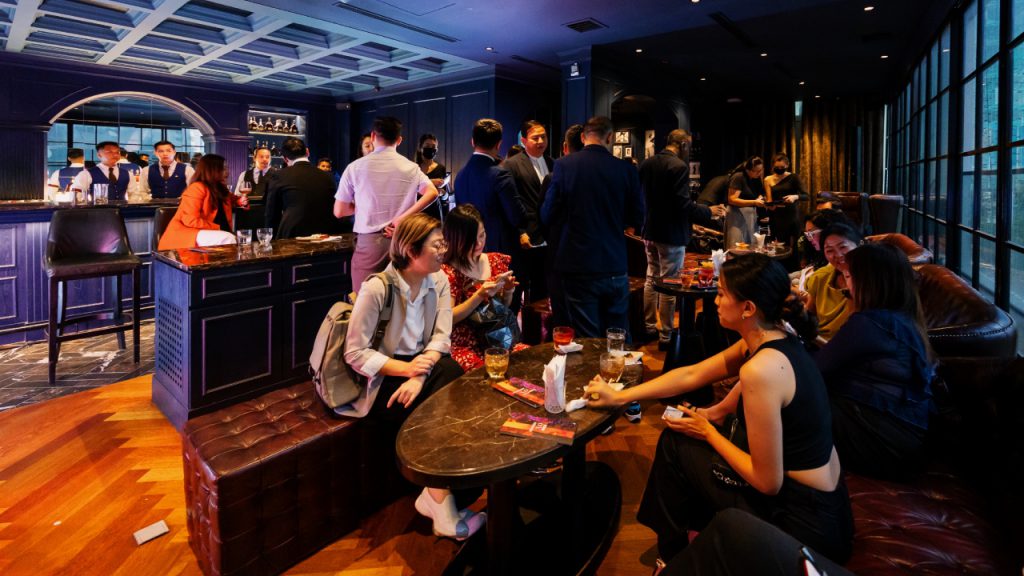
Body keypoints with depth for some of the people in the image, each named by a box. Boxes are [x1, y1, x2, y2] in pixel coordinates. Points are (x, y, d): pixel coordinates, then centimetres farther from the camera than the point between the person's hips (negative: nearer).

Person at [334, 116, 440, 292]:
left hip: (369, 241, -2)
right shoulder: (411, 167, 5)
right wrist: (402, 218, -10)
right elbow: (432, 193, -10)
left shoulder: (355, 167, 1)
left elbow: (339, 212, 4)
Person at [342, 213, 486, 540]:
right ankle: (440, 504, -6)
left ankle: (435, 495, -12)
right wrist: (405, 369, -28)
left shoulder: (439, 281, 0)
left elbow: (441, 338, -8)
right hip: (382, 379, -5)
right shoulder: (377, 288, -17)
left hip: (422, 366, 5)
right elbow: (355, 354, -16)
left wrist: (420, 375, -27)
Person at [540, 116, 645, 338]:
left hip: (579, 267, -1)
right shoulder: (626, 170, -3)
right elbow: (637, 220, 5)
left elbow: (548, 216, -6)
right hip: (615, 268, 2)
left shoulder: (564, 165, -7)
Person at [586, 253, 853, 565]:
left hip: (803, 521, -8)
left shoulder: (760, 369, -29)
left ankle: (672, 557, 27)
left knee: (675, 443, 1)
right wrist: (619, 396, 11)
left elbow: (768, 482, -23)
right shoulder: (773, 339, 0)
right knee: (687, 438, 18)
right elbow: (690, 375, 8)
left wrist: (708, 432, -7)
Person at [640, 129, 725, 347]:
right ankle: (666, 336, 9)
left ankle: (649, 327, 26)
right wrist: (709, 212, -7)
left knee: (652, 279, 18)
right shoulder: (679, 166, -17)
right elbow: (683, 204, -21)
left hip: (650, 231, 8)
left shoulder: (646, 164, 5)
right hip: (671, 233, -7)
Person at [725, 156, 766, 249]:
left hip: (751, 215, 7)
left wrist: (760, 199, -2)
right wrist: (754, 202, -23)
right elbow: (732, 200, -17)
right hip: (738, 215, -7)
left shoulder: (756, 179, 10)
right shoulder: (738, 177, -12)